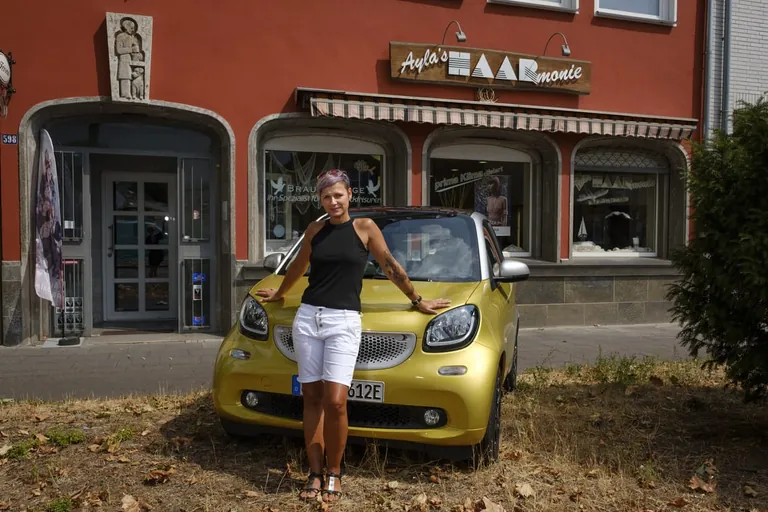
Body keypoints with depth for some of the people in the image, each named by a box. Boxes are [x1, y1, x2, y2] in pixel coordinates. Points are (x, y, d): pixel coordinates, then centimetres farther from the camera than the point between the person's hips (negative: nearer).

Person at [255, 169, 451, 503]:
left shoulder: (365, 227, 2)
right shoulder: (315, 229, 11)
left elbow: (390, 267, 9)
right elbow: (298, 266, 27)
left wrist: (417, 301, 15)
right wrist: (279, 293, 39)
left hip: (344, 322, -3)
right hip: (307, 318, 4)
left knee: (334, 402, -12)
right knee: (312, 399, 6)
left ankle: (334, 474, 8)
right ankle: (315, 474, 16)